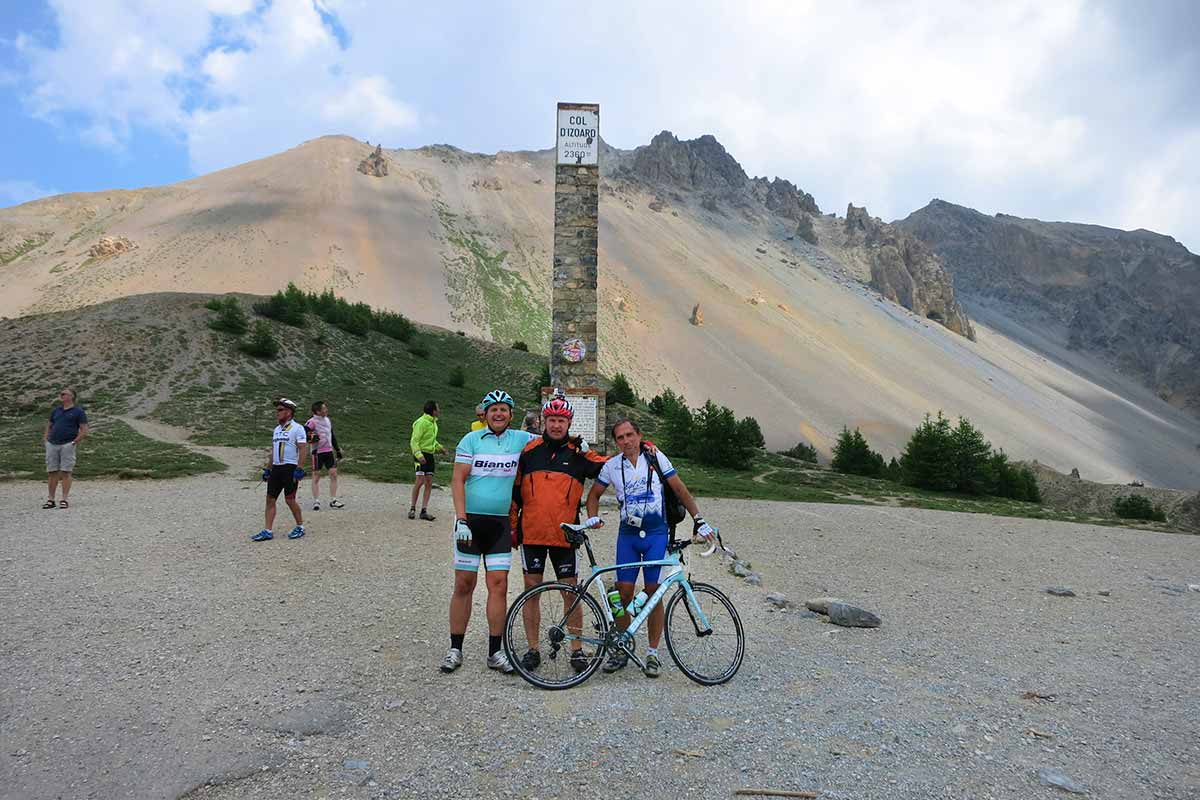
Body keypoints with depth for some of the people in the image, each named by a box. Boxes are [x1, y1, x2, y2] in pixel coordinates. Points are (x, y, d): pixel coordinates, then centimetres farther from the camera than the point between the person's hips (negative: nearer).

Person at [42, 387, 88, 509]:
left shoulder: (78, 411, 2)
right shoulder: (55, 410, 18)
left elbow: (84, 430, -2)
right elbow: (48, 426, 23)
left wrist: (74, 442, -10)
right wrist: (45, 440, 9)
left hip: (67, 445, -5)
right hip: (52, 444, 5)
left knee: (66, 472, -5)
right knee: (51, 472, 6)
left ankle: (65, 499, -2)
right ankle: (50, 499, 11)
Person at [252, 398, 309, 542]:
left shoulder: (297, 428, -7)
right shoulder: (277, 429, 17)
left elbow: (303, 449, -14)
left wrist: (299, 469, -20)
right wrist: (267, 469, 18)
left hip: (290, 468, -8)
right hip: (276, 468, 8)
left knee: (289, 499, -4)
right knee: (270, 499, 4)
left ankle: (300, 527, 14)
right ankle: (267, 531, 7)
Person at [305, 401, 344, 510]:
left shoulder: (328, 420, 13)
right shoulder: (312, 422, -10)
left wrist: (337, 450, 20)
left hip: (329, 451, 6)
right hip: (317, 452, -6)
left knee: (333, 474, 1)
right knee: (316, 476, 1)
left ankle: (333, 501, 8)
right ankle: (316, 502, 9)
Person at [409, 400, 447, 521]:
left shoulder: (433, 422, 14)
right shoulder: (421, 422, -13)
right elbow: (414, 441, -16)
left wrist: (439, 447, 15)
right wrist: (418, 455, -27)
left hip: (430, 455, 8)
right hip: (421, 454, -8)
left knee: (429, 483, 4)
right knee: (420, 481, -13)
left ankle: (424, 511, 7)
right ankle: (412, 508, 1)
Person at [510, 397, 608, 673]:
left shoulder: (578, 454, 4)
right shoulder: (529, 451, 5)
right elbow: (514, 492, 10)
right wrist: (511, 526, 9)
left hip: (564, 535, 0)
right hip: (531, 533, 1)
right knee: (532, 590, 7)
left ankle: (577, 650, 17)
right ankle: (532, 648, 19)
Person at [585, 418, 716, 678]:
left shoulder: (656, 458, -1)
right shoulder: (612, 466, 3)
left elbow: (679, 489, 1)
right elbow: (594, 493, 15)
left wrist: (699, 521, -4)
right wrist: (593, 518, -4)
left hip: (656, 534, -2)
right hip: (628, 535, 2)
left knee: (653, 593, 0)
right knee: (624, 593, 0)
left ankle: (653, 653, 13)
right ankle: (621, 650, 16)